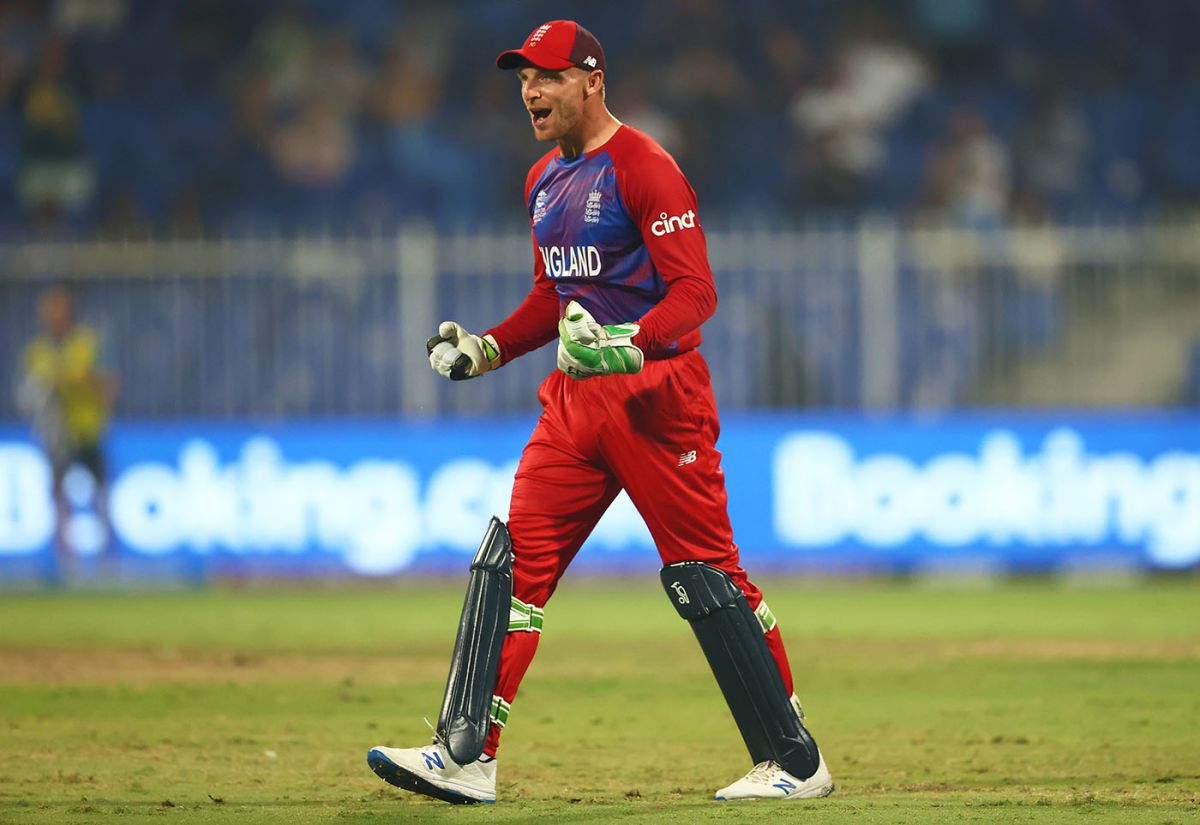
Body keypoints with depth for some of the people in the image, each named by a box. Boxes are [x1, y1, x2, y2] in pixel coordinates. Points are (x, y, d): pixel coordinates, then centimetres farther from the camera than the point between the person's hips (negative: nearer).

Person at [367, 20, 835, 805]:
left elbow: (695, 290, -18)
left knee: (703, 572, -5)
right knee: (514, 558, -2)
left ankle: (795, 761, 4)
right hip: (575, 396, 8)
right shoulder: (545, 180, 16)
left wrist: (629, 344, -34)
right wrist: (488, 348, 11)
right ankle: (467, 757, -5)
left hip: (657, 393, -8)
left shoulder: (644, 168, -11)